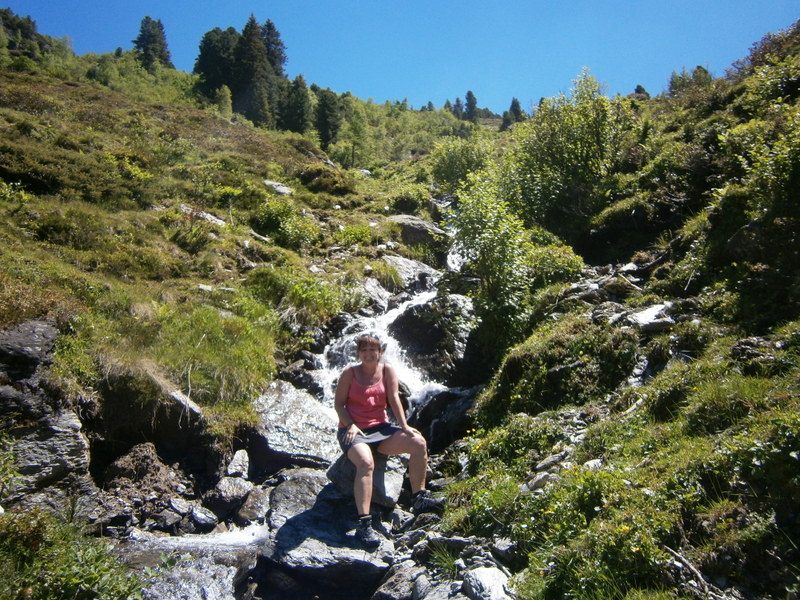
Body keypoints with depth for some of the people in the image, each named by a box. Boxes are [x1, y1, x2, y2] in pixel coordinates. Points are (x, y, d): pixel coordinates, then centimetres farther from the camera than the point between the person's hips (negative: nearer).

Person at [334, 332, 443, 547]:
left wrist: (404, 426, -13)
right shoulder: (349, 373, -1)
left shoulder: (387, 370, 6)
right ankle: (364, 524, -36)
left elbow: (394, 399, -2)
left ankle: (419, 498, -5)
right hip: (353, 431, -4)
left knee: (419, 443, -16)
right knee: (366, 463, -35)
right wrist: (350, 425, -18)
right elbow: (339, 403, -2)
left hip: (380, 428, 4)